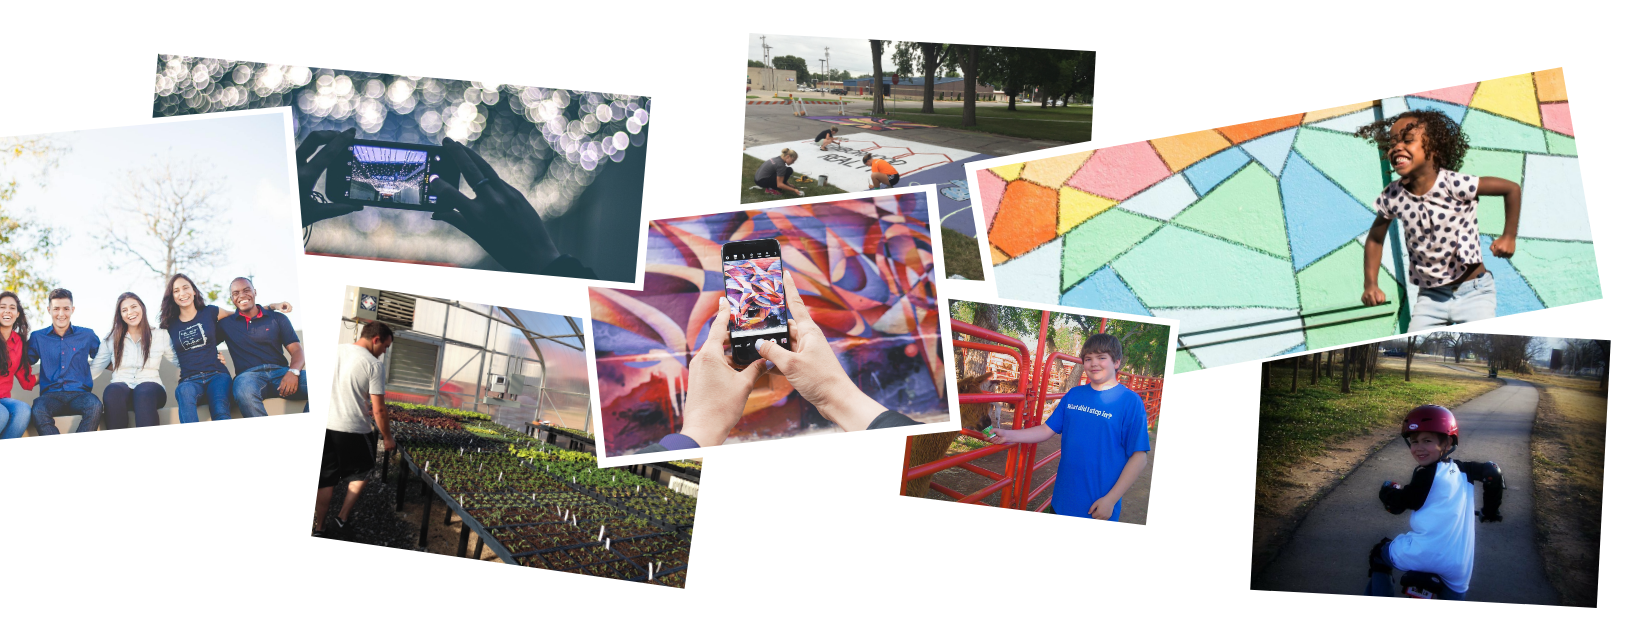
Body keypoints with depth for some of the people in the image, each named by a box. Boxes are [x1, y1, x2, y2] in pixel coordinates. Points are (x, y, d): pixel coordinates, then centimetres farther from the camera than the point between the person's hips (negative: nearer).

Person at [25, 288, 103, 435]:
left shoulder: (87, 335, 16)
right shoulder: (37, 337, 17)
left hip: (79, 394, 0)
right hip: (50, 395, 0)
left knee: (95, 406, -37)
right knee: (37, 411, -37)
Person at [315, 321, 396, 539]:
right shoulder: (374, 365, -13)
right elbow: (379, 410, -12)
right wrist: (387, 438, 1)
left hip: (326, 425, 5)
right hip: (354, 431, -5)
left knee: (325, 480, 14)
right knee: (361, 473, 20)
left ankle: (318, 528, 15)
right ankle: (342, 519, 19)